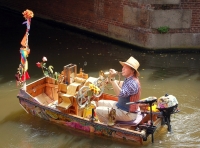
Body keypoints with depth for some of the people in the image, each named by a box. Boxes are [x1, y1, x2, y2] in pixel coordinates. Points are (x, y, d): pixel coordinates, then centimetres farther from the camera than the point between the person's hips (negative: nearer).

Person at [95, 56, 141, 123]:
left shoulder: (133, 83, -26)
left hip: (128, 113, -11)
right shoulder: (128, 79, 7)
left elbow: (120, 94, -37)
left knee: (99, 111, -17)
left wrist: (112, 78, -37)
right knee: (100, 103, 20)